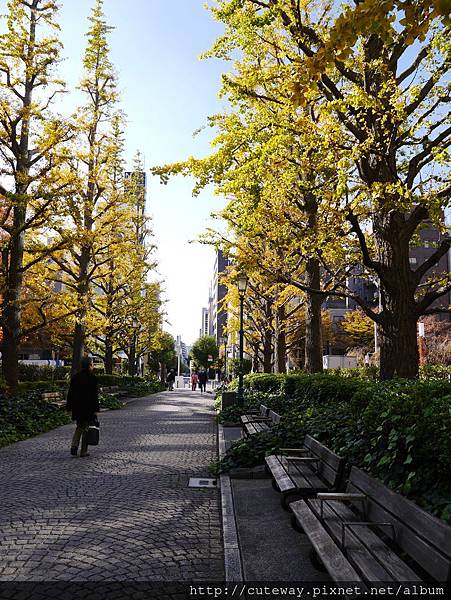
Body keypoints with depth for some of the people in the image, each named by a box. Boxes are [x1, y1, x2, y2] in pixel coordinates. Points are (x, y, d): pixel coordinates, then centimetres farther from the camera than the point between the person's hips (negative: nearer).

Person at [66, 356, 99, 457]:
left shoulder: (75, 377, 5)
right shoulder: (92, 378, -12)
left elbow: (70, 393, 8)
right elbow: (95, 395, -13)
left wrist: (69, 406, 14)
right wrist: (95, 409, -9)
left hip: (77, 408, 5)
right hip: (88, 408, -5)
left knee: (79, 427, 19)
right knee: (86, 429, 6)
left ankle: (74, 446, 0)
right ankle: (83, 451, 10)